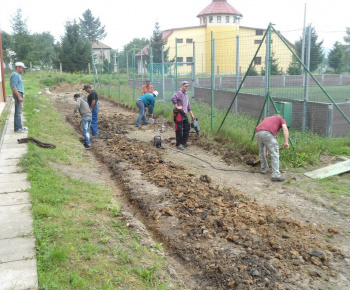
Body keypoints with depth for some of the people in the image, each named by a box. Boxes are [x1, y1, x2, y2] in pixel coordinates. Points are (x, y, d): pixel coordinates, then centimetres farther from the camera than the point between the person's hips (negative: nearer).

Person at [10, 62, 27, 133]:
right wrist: (19, 96, -24)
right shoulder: (15, 75, -14)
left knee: (19, 111, 14)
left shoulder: (18, 75, 17)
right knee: (18, 112, -8)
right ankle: (17, 128, -6)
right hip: (18, 94, -11)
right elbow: (13, 86, -21)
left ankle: (19, 126, 21)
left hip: (19, 94, 11)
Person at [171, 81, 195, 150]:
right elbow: (173, 98, -28)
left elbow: (188, 106, 26)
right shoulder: (179, 92, -10)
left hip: (184, 113, 10)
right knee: (179, 129, -5)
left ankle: (184, 142, 23)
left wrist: (192, 114, 24)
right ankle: (179, 144, 2)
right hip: (179, 113, -10)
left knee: (187, 127, 12)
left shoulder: (186, 95, 20)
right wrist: (177, 106, -21)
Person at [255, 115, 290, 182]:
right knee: (275, 155, 0)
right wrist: (286, 142, -5)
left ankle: (264, 169, 39)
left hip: (258, 133, 6)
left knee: (262, 153, 26)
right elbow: (285, 129, 2)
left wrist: (266, 151, 57)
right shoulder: (281, 119, 28)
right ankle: (276, 175, -4)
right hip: (268, 133, -6)